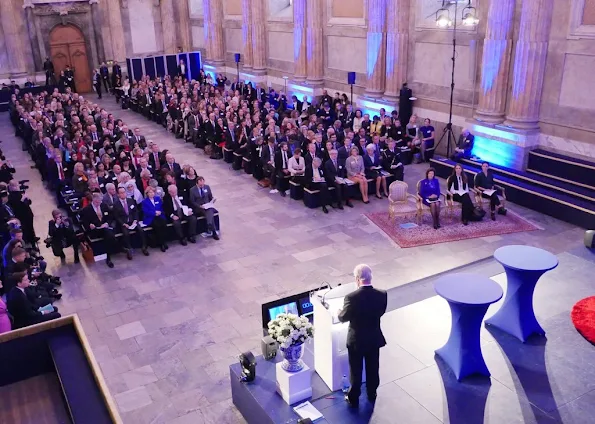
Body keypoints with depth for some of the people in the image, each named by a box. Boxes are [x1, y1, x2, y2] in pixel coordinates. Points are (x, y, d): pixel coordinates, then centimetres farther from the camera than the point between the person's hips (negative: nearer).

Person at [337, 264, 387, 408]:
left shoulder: (351, 297, -28)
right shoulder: (382, 295, -17)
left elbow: (343, 318, -12)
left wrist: (339, 312, 11)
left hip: (356, 340, -3)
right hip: (374, 339, 3)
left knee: (356, 371, 17)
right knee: (373, 369, 24)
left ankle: (353, 399, 33)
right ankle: (372, 394, 44)